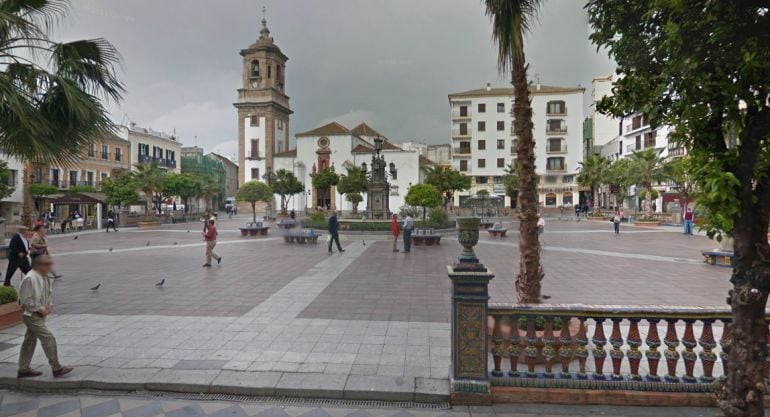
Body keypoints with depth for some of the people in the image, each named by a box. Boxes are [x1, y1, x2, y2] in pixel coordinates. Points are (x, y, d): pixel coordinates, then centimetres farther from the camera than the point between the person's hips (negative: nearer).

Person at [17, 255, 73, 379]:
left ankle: (24, 369, 31)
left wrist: (49, 305, 3)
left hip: (40, 314, 9)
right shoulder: (30, 279, -22)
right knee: (49, 338, -10)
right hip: (32, 315, -9)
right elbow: (26, 300, -21)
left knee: (30, 341, 18)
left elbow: (49, 293, 19)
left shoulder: (45, 278, 5)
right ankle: (56, 368, -3)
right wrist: (41, 309, -17)